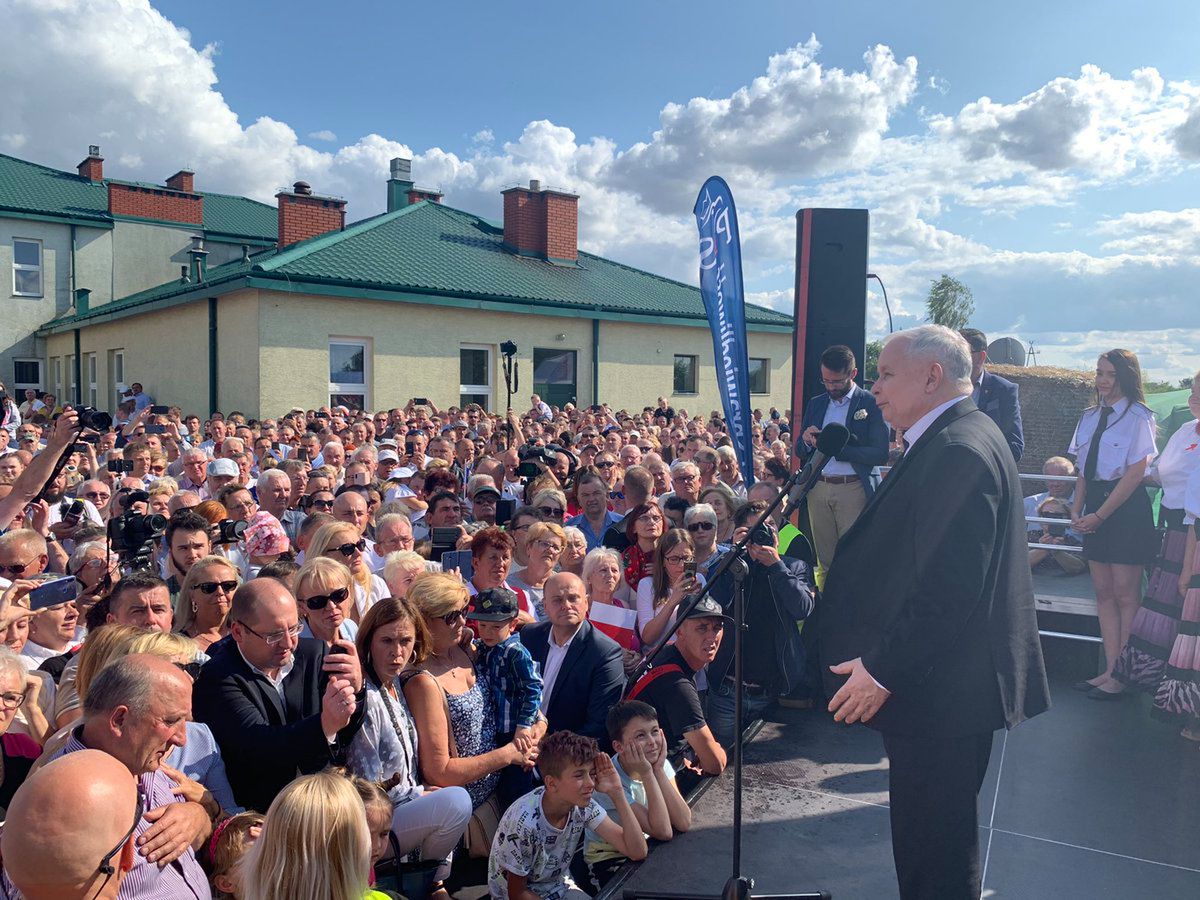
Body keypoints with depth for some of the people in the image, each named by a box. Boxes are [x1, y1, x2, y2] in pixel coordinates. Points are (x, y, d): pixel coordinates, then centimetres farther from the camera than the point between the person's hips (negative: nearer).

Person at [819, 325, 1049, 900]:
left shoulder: (959, 451, -21)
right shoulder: (954, 440, 12)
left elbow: (950, 585, -27)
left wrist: (883, 669, -20)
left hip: (941, 695, -10)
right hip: (941, 685, 10)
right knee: (932, 841, 24)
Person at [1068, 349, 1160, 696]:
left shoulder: (1138, 417, -8)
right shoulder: (1090, 416, 13)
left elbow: (1135, 473, -13)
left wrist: (1099, 515, -13)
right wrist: (1077, 511, 3)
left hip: (1126, 508, -7)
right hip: (1096, 509, 7)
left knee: (1125, 595, -2)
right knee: (1103, 593, 8)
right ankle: (1110, 671, 14)